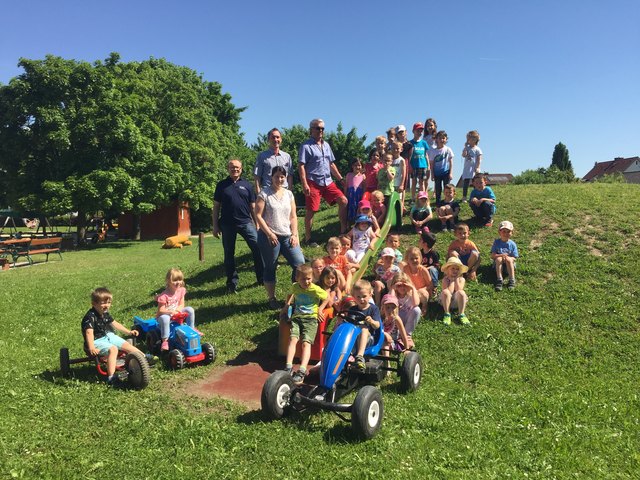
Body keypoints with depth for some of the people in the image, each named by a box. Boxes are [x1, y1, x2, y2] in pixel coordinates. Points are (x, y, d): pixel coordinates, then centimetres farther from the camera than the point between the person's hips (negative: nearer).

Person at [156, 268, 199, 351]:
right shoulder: (164, 295, -26)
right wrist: (171, 311, -38)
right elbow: (160, 310, -22)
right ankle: (165, 340, -29)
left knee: (190, 310, -11)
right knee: (165, 319, -39)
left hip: (176, 313, 6)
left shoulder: (181, 290, -7)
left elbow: (181, 304, 0)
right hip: (165, 314, -6)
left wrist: (178, 309, -23)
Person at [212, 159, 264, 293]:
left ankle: (262, 278, 3)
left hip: (246, 222, 0)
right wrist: (215, 226, 2)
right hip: (227, 224, 0)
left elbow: (253, 206, 10)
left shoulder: (247, 185, 8)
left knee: (258, 248, -10)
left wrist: (257, 224, 6)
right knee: (229, 254, 7)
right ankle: (232, 283, 19)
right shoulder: (221, 185, 6)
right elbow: (216, 207, 7)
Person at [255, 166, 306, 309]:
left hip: (287, 236, 4)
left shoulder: (289, 194, 11)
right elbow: (258, 216, -9)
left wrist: (295, 235, 1)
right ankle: (271, 298, 19)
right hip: (269, 237, -4)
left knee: (300, 264, -4)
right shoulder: (264, 193, -3)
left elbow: (293, 217, 12)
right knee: (270, 268, 5)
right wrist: (269, 234, -14)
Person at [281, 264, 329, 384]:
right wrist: (287, 305, 19)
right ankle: (288, 367, -25)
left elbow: (327, 298, 7)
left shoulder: (316, 290, -8)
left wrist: (320, 309, -2)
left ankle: (302, 371, -28)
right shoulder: (295, 287, 5)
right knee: (293, 339, -20)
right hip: (296, 317, 4)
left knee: (306, 343, -19)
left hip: (311, 318, -3)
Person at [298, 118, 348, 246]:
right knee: (311, 210, -2)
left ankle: (343, 230, 7)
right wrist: (304, 184, -19)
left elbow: (331, 164, 23)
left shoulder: (326, 145, 17)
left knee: (343, 200, -3)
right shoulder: (306, 146, -4)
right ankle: (308, 239, 8)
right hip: (313, 183, -6)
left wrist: (341, 179, 17)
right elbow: (301, 166, -10)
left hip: (328, 182, 6)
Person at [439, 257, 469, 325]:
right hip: (447, 302, 0)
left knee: (461, 292, -31)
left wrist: (456, 279, -11)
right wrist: (452, 280, -12)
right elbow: (449, 292, -19)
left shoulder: (461, 279, 2)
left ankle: (461, 314, -27)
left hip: (458, 302, 0)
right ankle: (447, 314, -25)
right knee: (445, 292, -32)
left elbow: (458, 290, -18)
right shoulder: (445, 279, -3)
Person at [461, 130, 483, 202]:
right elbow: (463, 155, -9)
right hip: (466, 169, 3)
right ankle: (464, 197, 6)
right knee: (465, 183, 2)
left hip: (474, 169, -3)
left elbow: (479, 159, -6)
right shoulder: (466, 148, 7)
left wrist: (478, 168, -15)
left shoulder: (477, 149, -4)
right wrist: (466, 147, -9)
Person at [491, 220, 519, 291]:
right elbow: (492, 255, -5)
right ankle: (499, 280, -35)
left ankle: (512, 281, -30)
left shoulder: (512, 244, 1)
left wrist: (507, 257, -23)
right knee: (498, 259, -30)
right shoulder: (496, 242, 1)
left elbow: (514, 258, -2)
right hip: (498, 264, 0)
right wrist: (501, 255, -23)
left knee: (509, 259, -31)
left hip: (509, 265, 0)